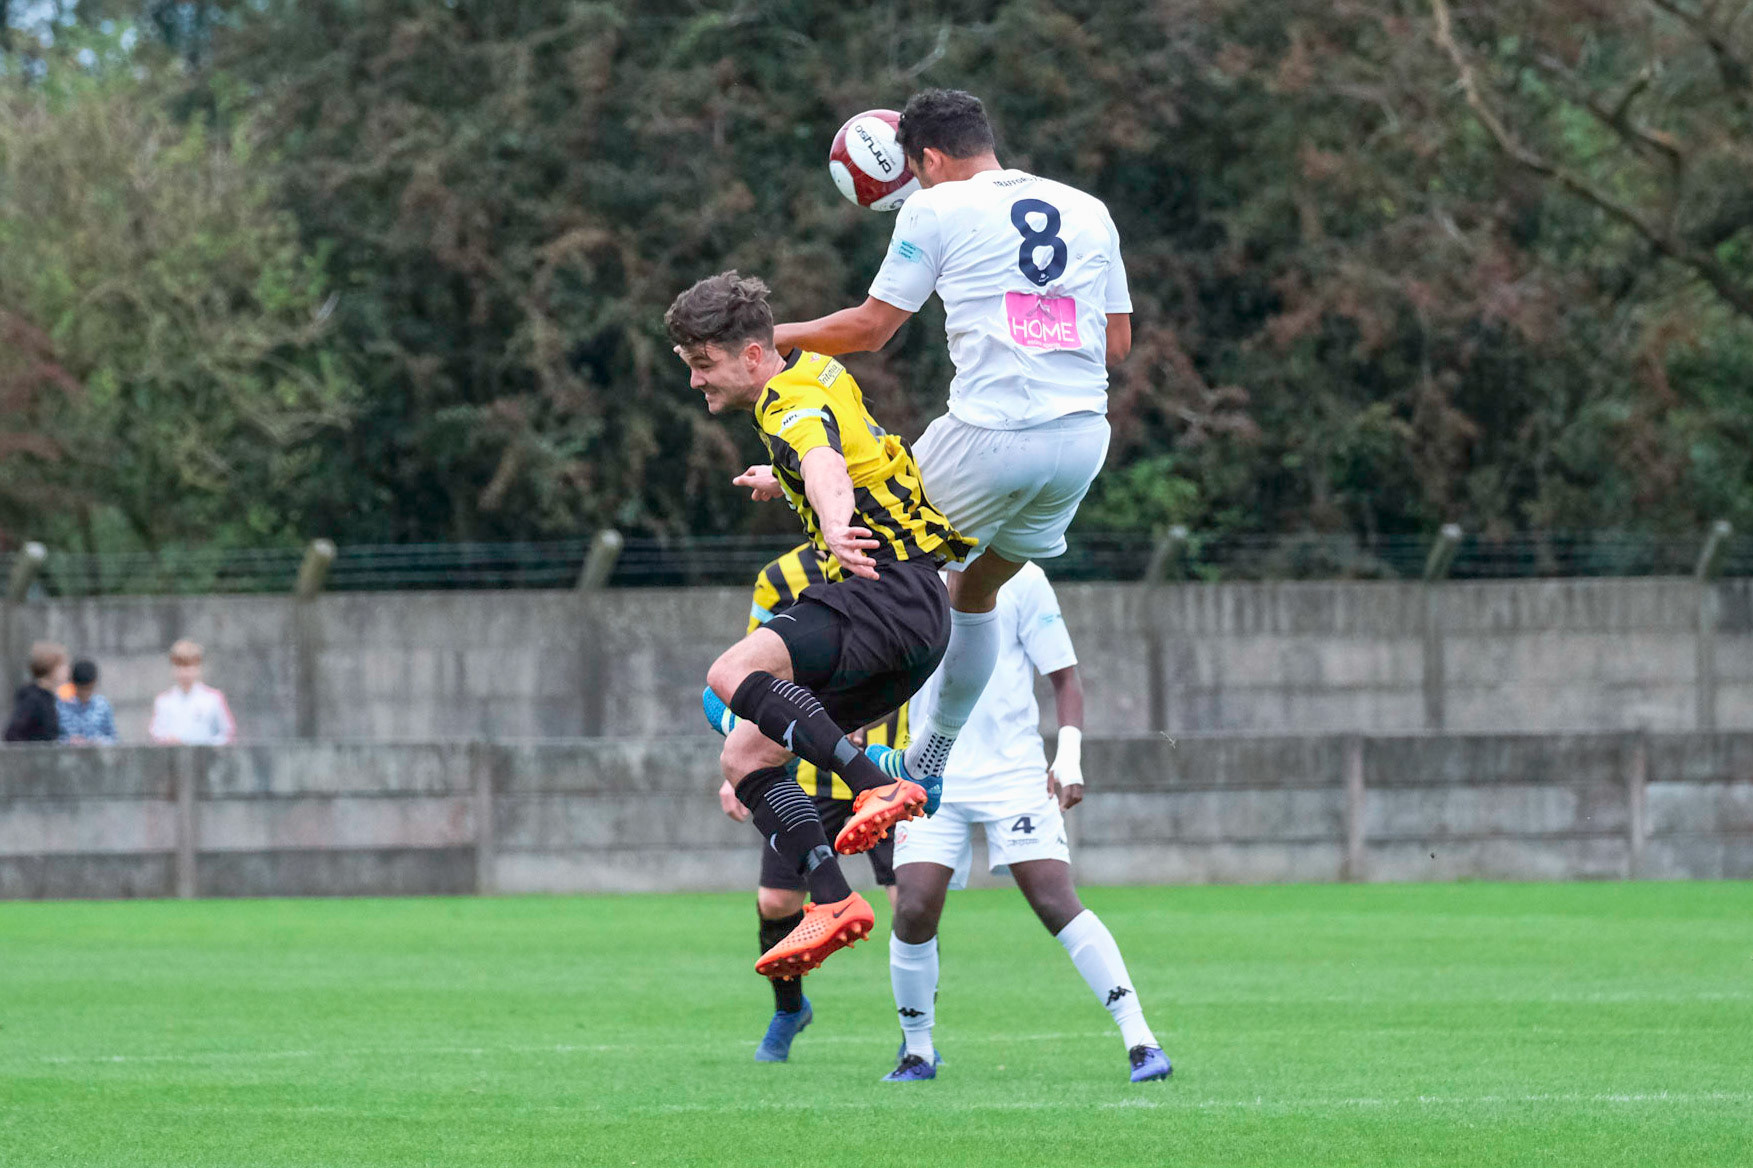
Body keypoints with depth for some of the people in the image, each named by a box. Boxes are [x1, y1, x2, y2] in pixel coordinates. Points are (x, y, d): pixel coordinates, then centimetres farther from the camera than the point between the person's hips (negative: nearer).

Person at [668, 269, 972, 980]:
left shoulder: (795, 407, -10)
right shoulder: (815, 376, 20)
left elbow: (827, 468, -35)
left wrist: (837, 527, -55)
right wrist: (782, 484, 60)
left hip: (895, 592, -11)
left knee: (733, 674, -30)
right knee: (743, 756, 4)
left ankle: (876, 787, -38)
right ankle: (830, 899, -9)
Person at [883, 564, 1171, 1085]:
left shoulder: (1020, 580, -2)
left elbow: (1064, 675, 0)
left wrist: (1069, 758, -10)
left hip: (1013, 769, -3)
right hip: (932, 777, 3)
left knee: (1056, 903, -14)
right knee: (913, 912, -9)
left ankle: (1140, 1040, -11)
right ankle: (917, 1052, 11)